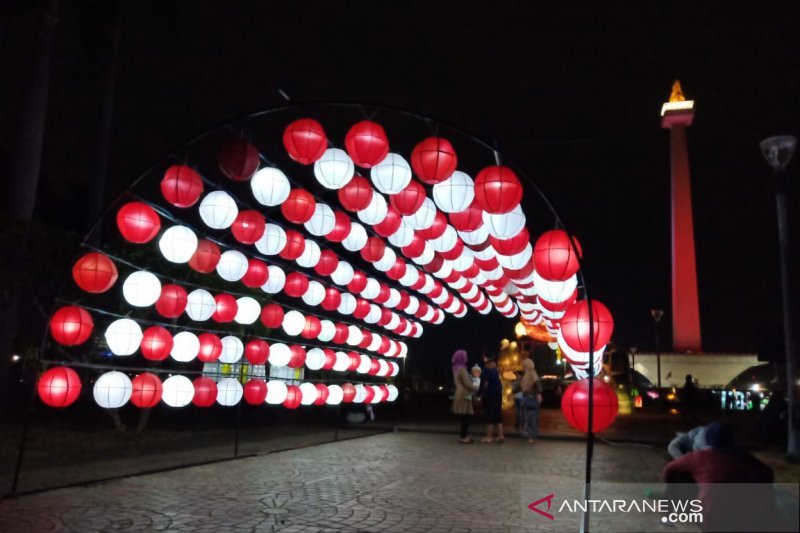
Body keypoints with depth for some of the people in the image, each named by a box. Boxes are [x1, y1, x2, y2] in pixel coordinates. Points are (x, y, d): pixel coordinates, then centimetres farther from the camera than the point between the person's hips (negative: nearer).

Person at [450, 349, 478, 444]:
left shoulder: (457, 369, 14)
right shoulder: (461, 369, -14)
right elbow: (467, 383, -17)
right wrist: (477, 389, -3)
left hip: (460, 395, 9)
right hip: (464, 396, -9)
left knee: (463, 416, 11)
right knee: (465, 416, -7)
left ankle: (463, 435, 14)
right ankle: (463, 437, -6)